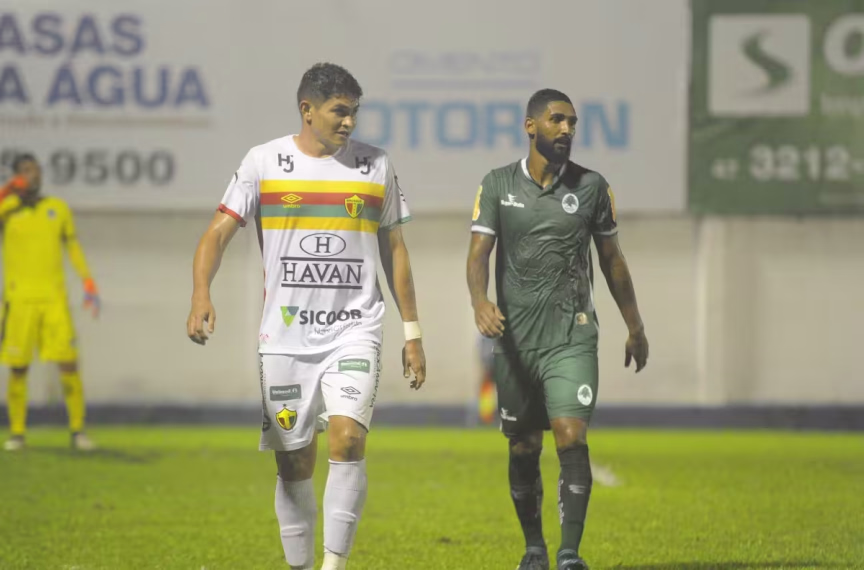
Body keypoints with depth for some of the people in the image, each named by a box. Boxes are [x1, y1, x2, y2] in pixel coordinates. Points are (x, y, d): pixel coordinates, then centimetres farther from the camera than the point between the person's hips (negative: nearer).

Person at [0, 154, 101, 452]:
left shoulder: (58, 208, 10)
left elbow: (73, 247, 17)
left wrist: (89, 284, 7)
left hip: (54, 298, 2)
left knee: (69, 363, -6)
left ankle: (77, 430, 1)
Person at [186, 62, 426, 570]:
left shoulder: (376, 165, 7)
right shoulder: (264, 162, 2)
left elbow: (394, 249, 13)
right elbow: (219, 232, -2)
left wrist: (412, 334, 11)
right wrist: (202, 294, -20)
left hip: (355, 329, 0)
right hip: (285, 335, 0)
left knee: (348, 438, -20)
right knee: (294, 462, 4)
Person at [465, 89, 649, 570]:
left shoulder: (592, 186, 4)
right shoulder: (498, 185, 3)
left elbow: (612, 260, 13)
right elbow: (479, 252, -4)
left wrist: (636, 329, 16)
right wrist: (480, 302, -25)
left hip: (573, 336, -1)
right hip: (516, 337, 1)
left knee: (572, 438, -16)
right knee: (523, 449, 9)